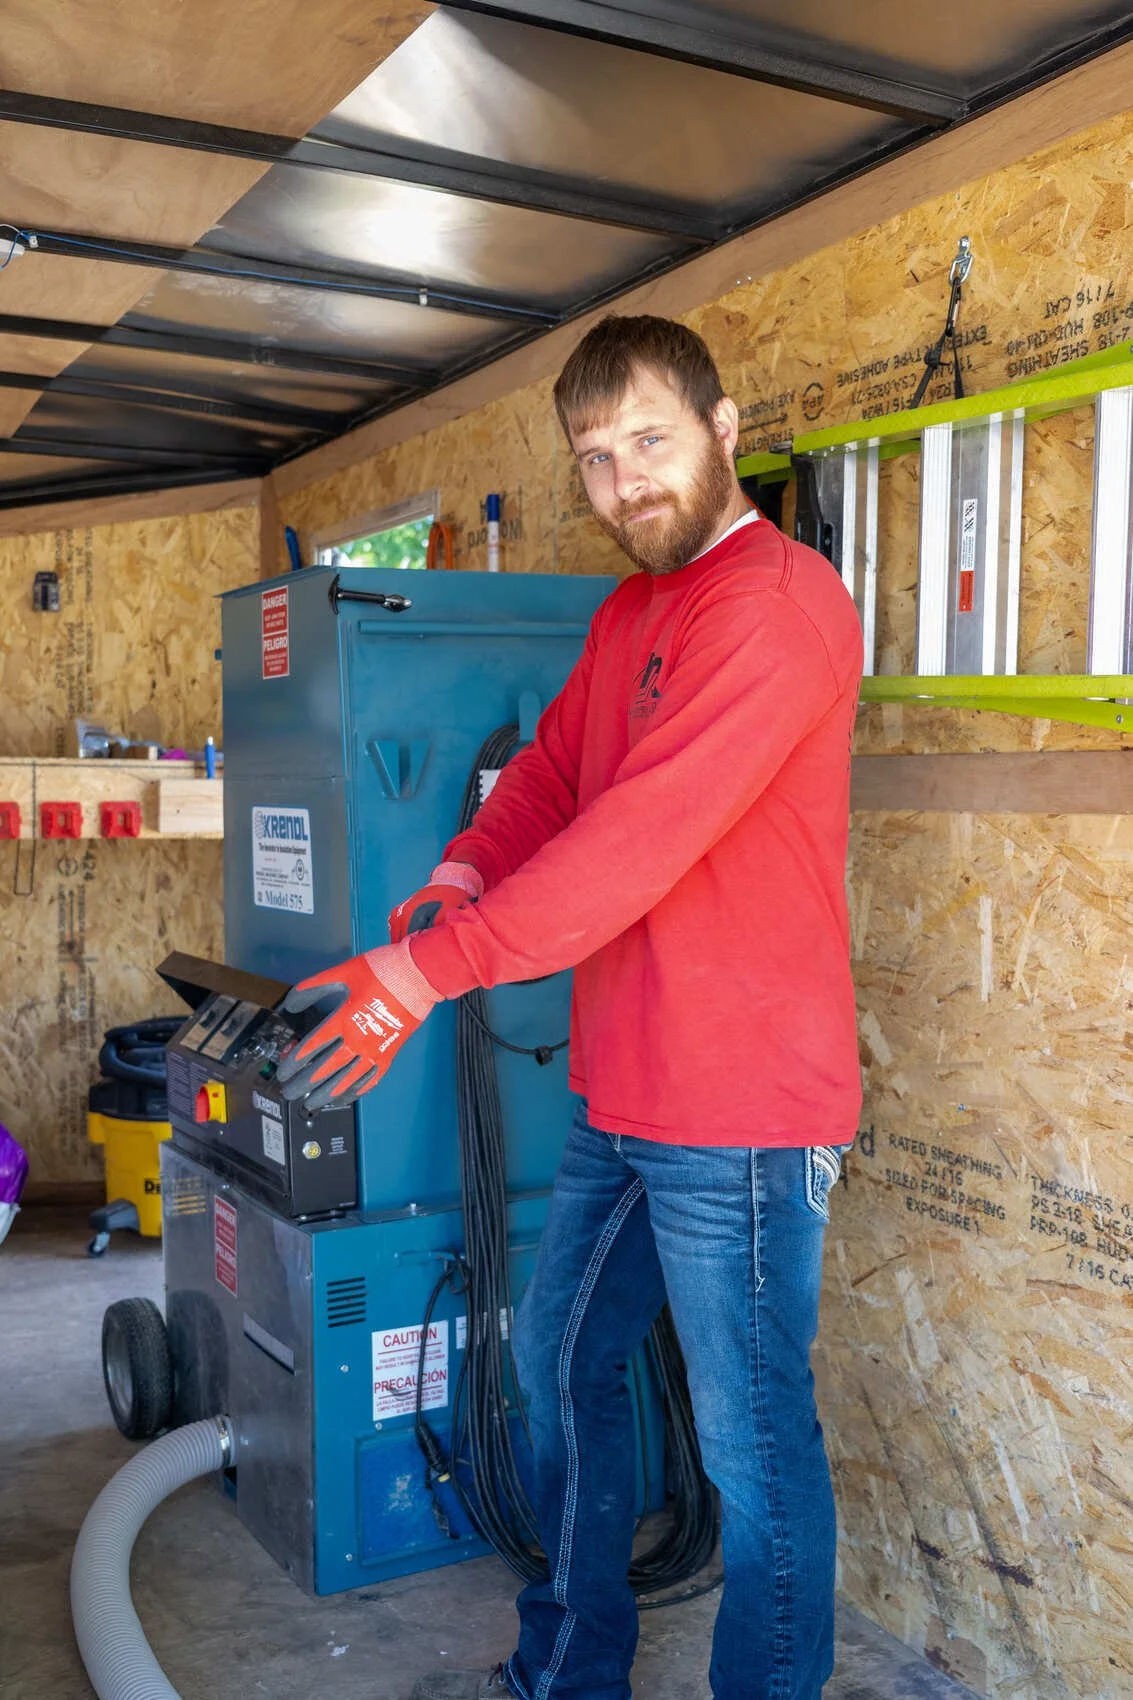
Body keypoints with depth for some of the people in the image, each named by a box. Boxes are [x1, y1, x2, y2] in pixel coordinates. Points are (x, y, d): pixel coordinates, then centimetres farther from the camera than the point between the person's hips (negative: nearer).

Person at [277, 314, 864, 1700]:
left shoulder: (777, 602, -16)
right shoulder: (628, 614, 15)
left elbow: (639, 836, -24)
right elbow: (550, 768, 14)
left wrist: (431, 970, -23)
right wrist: (461, 878, -7)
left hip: (739, 1115, -10)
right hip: (622, 1103, 10)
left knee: (756, 1447, 4)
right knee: (560, 1364, 21)